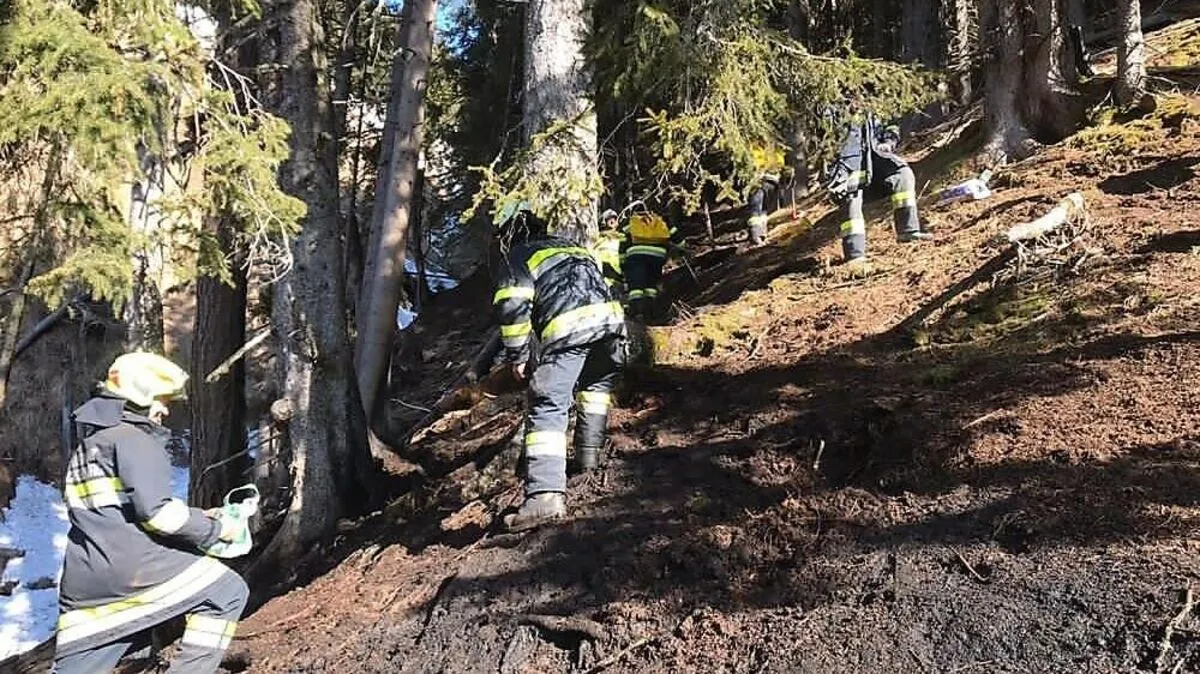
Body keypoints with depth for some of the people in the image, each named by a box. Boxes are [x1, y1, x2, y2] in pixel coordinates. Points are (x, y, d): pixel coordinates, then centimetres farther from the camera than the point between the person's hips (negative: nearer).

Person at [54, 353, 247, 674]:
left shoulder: (87, 446, 25)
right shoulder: (133, 439, -6)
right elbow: (156, 512, -17)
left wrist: (197, 519, 20)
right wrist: (214, 530, -4)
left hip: (83, 581, 9)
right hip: (133, 567, -9)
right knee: (227, 591, 0)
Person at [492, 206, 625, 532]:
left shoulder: (518, 258, 18)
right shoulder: (573, 247, 36)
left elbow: (512, 307, 2)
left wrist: (518, 355, 11)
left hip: (567, 327, -5)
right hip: (610, 317, 6)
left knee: (548, 408, -10)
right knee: (598, 385, 32)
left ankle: (545, 493, -23)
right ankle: (590, 452, 30)